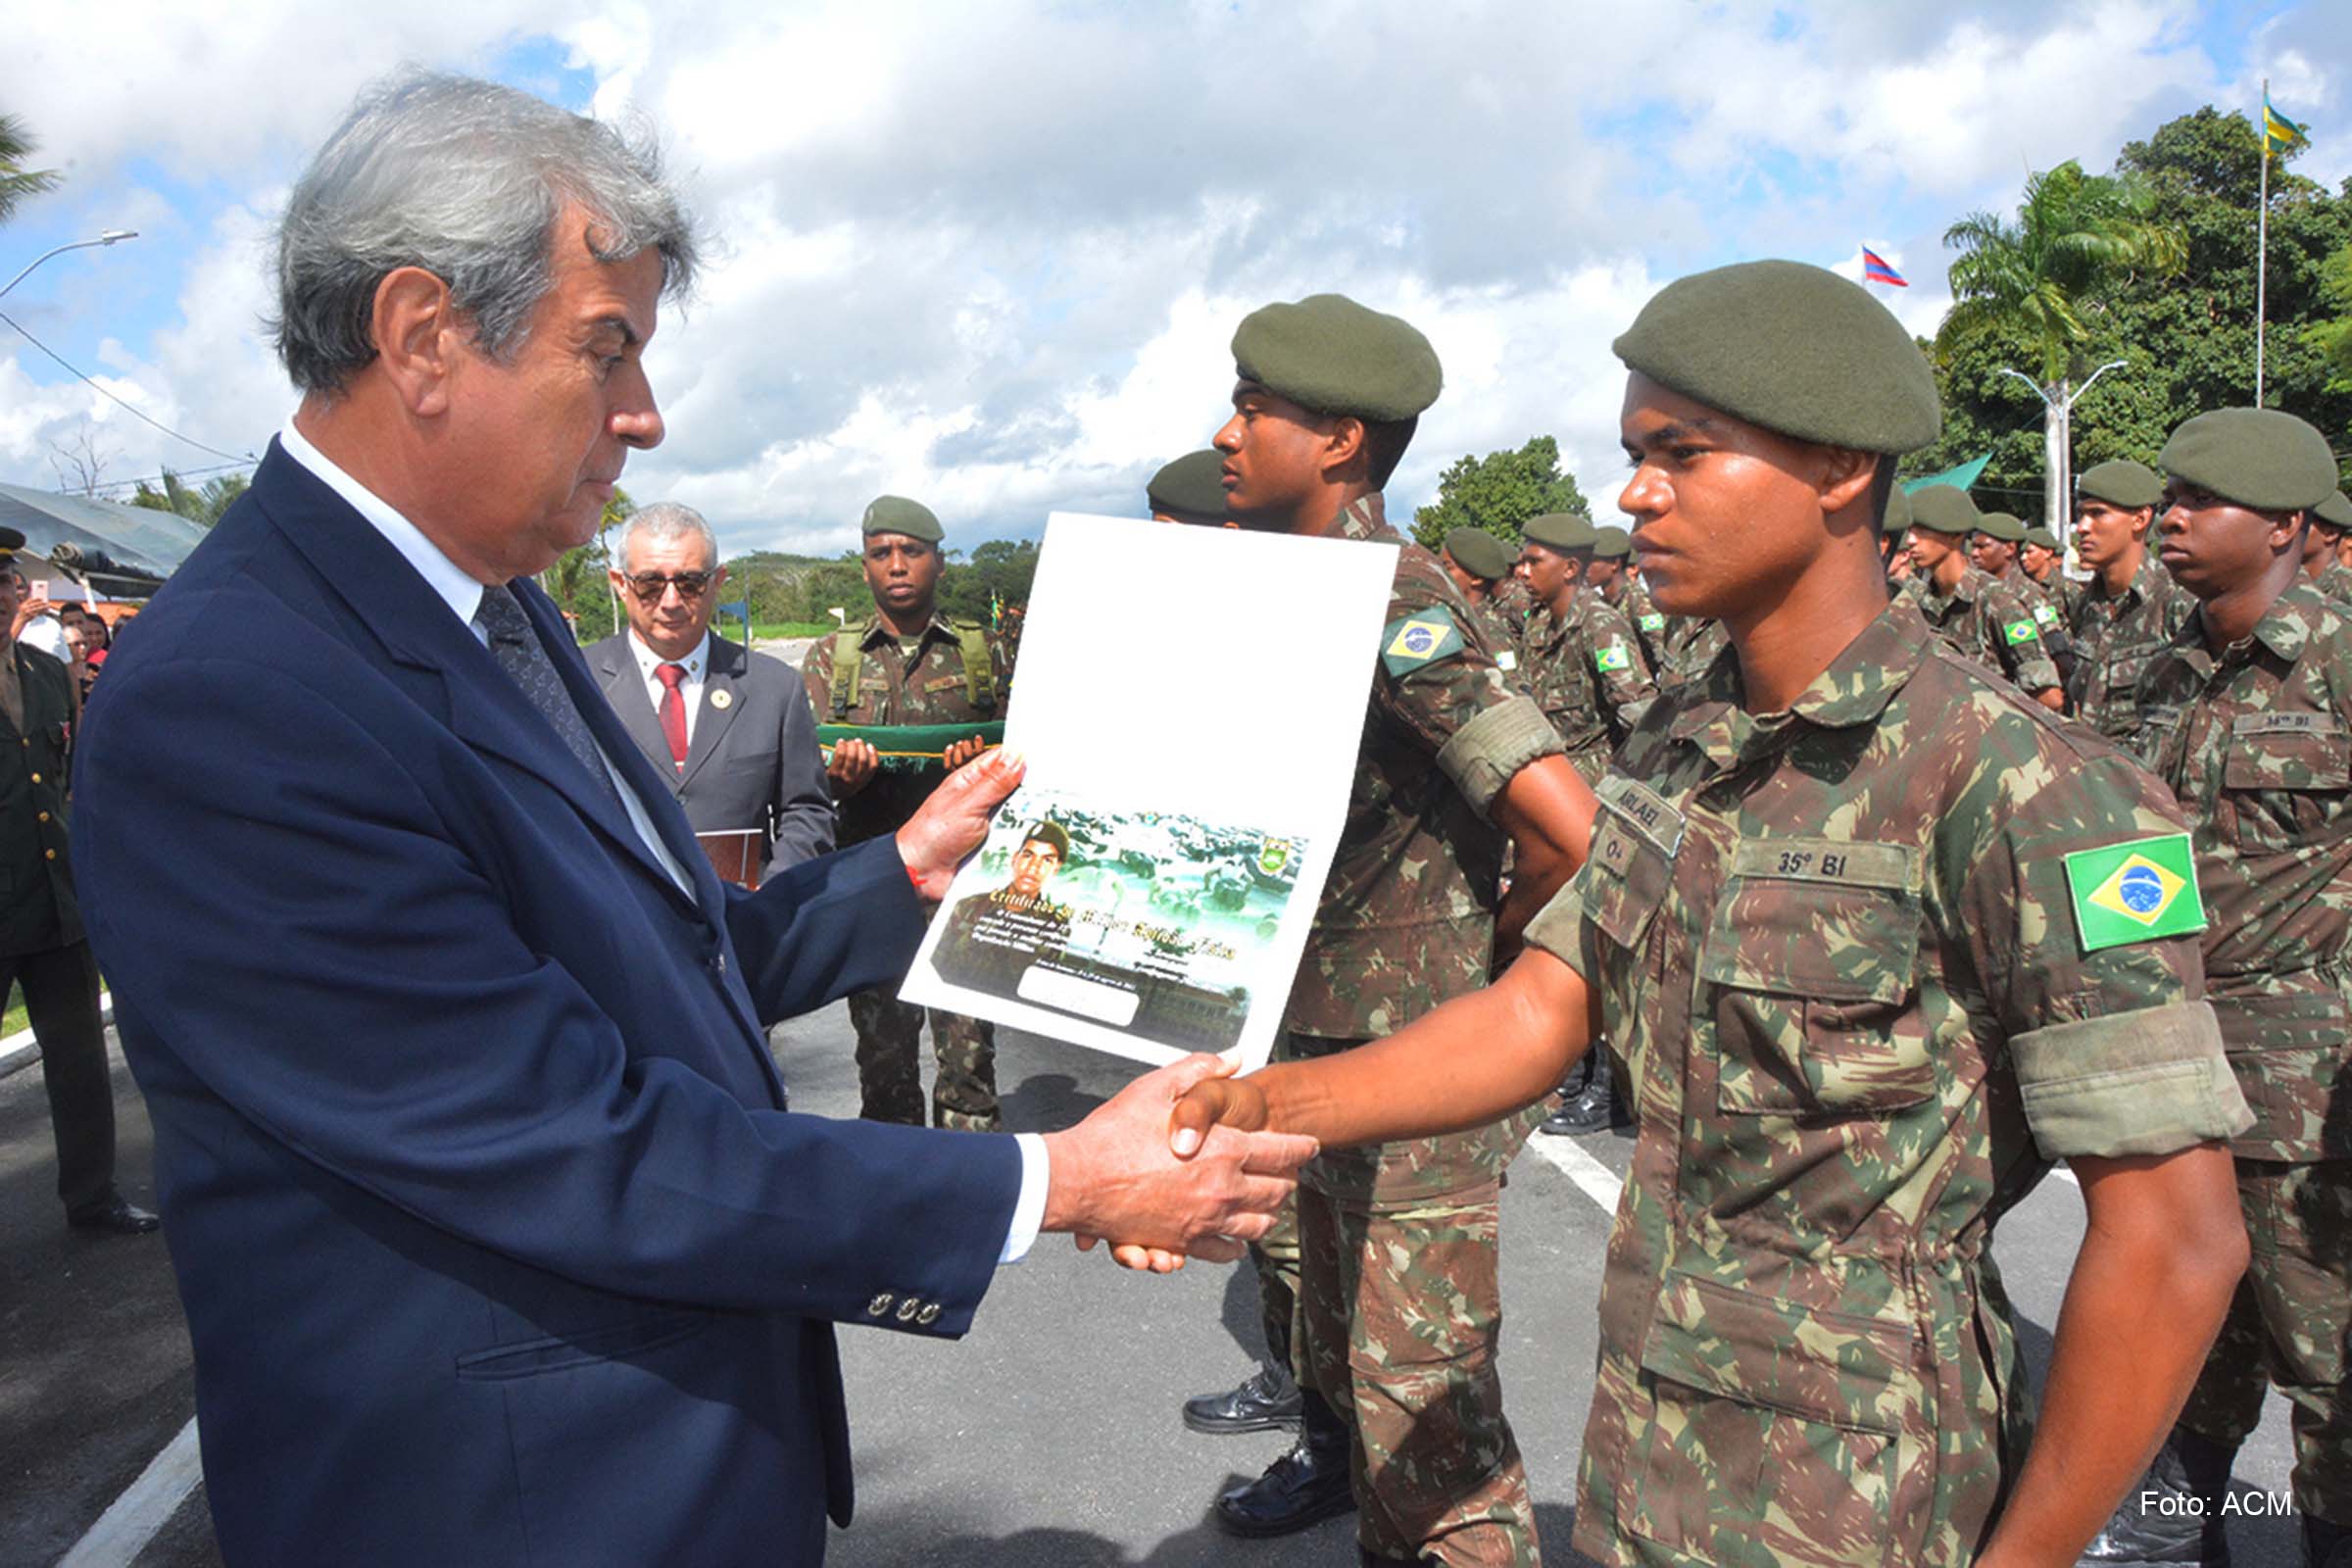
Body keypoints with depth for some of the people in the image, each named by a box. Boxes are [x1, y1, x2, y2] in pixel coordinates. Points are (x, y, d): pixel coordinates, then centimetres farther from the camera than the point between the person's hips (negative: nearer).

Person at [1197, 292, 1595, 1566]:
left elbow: (1569, 827, -31)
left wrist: (1481, 954, -14)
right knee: (1336, 1338, 27)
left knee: (1424, 1387, 3)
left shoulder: (1395, 601, -22)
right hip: (1320, 1041, 9)